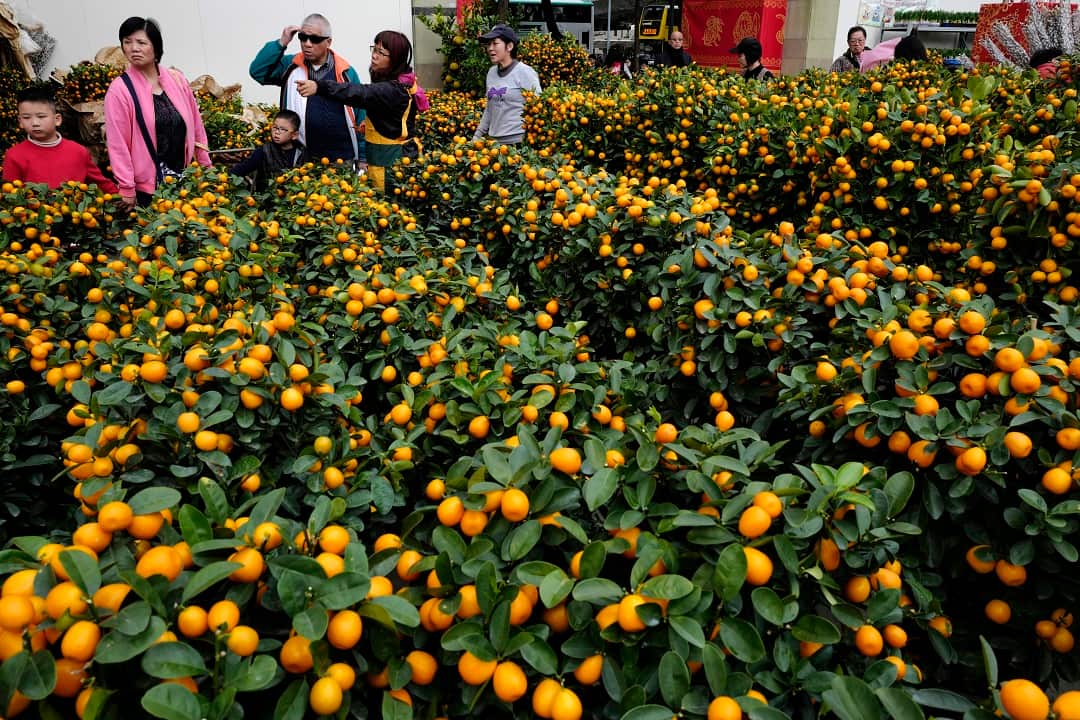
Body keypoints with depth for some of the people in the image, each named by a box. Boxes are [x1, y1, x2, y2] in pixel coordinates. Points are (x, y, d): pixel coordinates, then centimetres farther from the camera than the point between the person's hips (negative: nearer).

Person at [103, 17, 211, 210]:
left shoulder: (177, 80, 4)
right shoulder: (119, 89, -7)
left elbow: (196, 126, 11)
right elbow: (117, 143, -9)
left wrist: (206, 168, 11)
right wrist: (127, 189, -11)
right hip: (147, 187, -4)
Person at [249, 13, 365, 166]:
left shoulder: (345, 72, 0)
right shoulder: (291, 66, 5)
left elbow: (360, 115, 2)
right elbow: (257, 71, -5)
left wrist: (363, 157, 0)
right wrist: (281, 43, -11)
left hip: (342, 159, -1)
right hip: (303, 159, 1)